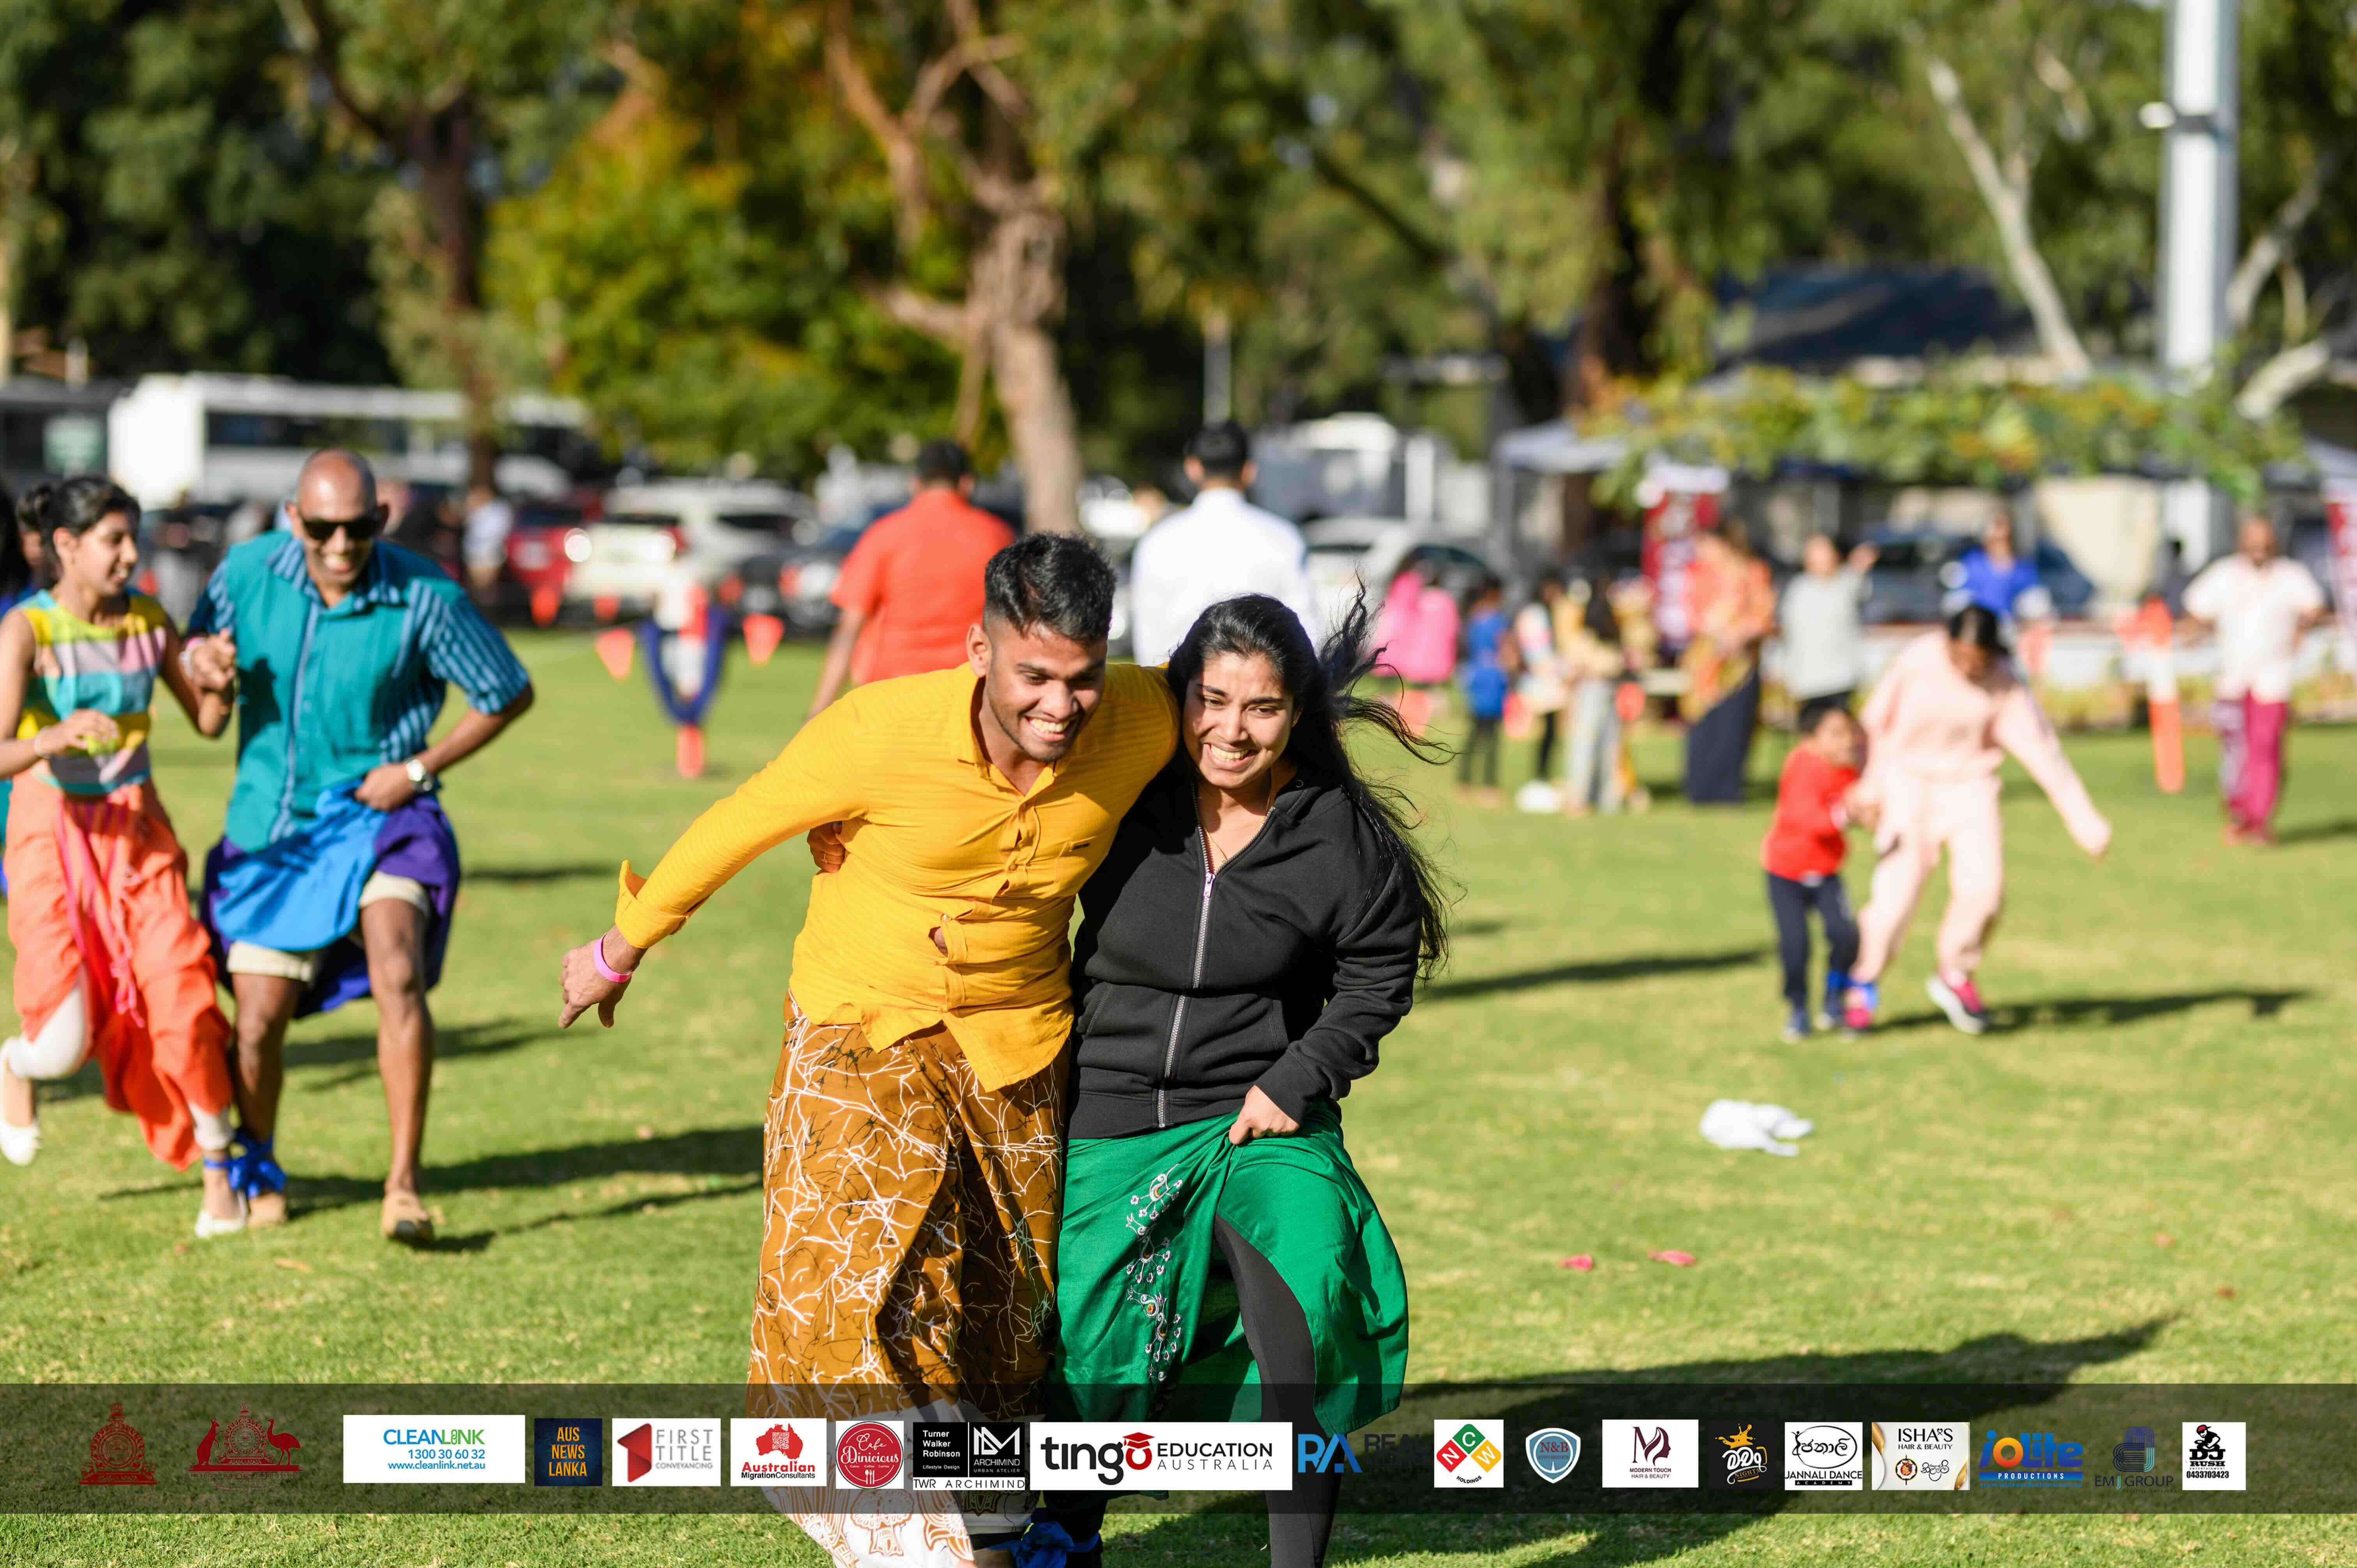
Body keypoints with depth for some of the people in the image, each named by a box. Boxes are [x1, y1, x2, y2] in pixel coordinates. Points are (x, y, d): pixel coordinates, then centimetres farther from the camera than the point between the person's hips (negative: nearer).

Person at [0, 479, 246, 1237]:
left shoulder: (148, 621, 1)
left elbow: (208, 723, 10)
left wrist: (221, 684, -13)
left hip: (139, 833, 3)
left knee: (182, 1002, -12)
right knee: (67, 1045, -13)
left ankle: (217, 1172, 5)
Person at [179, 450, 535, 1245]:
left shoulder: (426, 598, -16)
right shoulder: (247, 571, -8)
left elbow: (509, 694, -3)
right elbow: (199, 649, 10)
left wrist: (419, 769, -9)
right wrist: (202, 660, -15)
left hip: (378, 815, -3)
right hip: (268, 827, 3)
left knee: (397, 975, -27)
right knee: (257, 1023, 3)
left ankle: (404, 1187, -20)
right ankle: (256, 1168, 32)